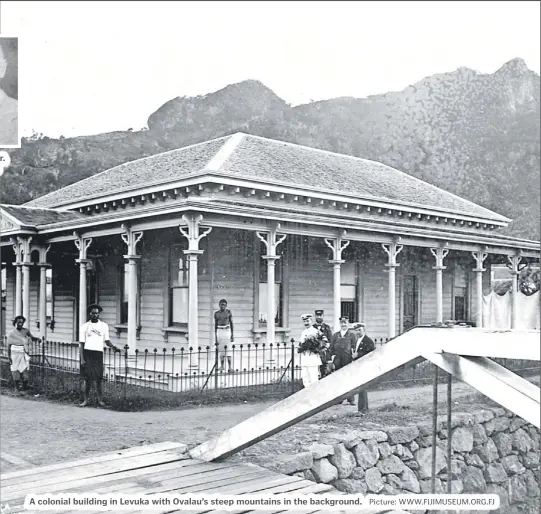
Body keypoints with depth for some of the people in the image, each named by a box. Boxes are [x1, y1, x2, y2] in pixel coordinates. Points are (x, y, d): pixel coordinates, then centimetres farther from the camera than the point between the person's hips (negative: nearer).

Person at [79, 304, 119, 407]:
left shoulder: (104, 326, 10)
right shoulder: (85, 327, 7)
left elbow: (107, 341, 13)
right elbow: (82, 344, 6)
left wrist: (113, 346, -8)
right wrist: (82, 359, -1)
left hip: (98, 354, 1)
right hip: (87, 353, -1)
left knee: (98, 379, -1)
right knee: (88, 379, 0)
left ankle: (100, 400, 6)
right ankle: (86, 400, 10)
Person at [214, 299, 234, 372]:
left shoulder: (228, 312, -2)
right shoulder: (216, 313, 5)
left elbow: (231, 323, 0)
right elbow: (215, 325, 9)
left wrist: (232, 334, -5)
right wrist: (215, 336, 6)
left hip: (227, 330, -3)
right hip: (219, 331, 3)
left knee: (228, 349, -8)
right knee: (220, 349, 4)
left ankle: (229, 366, -8)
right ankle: (222, 365, 14)